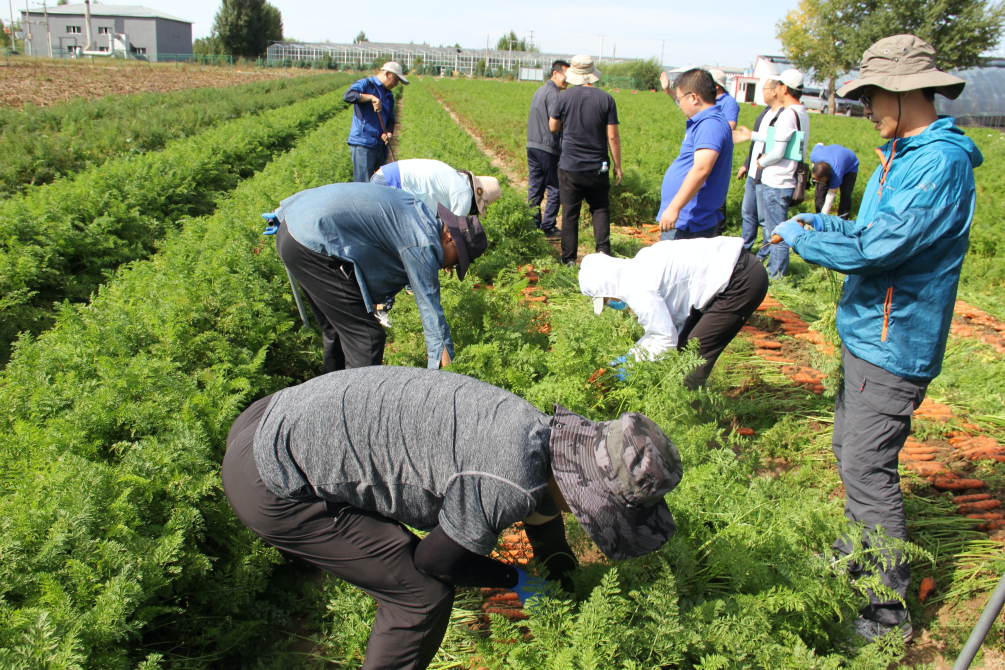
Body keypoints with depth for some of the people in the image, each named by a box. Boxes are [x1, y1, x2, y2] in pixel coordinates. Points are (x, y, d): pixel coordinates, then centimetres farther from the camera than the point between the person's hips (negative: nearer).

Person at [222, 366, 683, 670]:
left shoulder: (540, 431, 0)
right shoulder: (504, 486, -28)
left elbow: (541, 506, 22)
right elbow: (434, 560, -9)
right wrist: (516, 581, 9)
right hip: (271, 484, -8)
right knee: (423, 594, -2)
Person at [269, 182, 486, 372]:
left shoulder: (420, 212, 14)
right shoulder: (422, 244, -14)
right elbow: (430, 309, -10)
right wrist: (445, 366, -3)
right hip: (313, 244, -11)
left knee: (336, 329, 23)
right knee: (366, 337, -5)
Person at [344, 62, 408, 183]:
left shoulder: (389, 96, 20)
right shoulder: (365, 84, -2)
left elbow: (390, 120, 19)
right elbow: (348, 96, -20)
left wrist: (389, 133, -2)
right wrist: (371, 98, -25)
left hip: (380, 145, 7)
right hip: (362, 144, -7)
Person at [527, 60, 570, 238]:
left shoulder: (539, 91, 16)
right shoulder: (553, 93, -12)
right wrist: (563, 148, -14)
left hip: (532, 145, 9)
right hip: (548, 149, -9)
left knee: (534, 188, 10)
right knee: (555, 189, 1)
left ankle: (533, 225, 13)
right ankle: (548, 227, 3)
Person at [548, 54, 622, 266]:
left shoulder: (565, 97, -6)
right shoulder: (606, 98, -6)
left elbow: (553, 127, 8)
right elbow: (613, 136, -5)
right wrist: (617, 165, 4)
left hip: (570, 167, 0)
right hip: (597, 167, 1)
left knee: (570, 213, 7)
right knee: (600, 209, 15)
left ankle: (569, 258, 11)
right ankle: (603, 251, 5)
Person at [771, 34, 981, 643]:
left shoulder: (942, 161, -20)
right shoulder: (903, 155, 12)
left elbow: (880, 245, -27)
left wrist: (802, 239, -14)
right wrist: (825, 224, 6)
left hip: (893, 346, -10)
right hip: (867, 334, 10)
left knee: (869, 469, -6)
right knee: (851, 452, 21)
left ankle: (891, 610, 8)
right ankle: (860, 554, 40)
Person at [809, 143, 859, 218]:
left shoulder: (836, 175, -46)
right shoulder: (814, 155, -38)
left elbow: (828, 203, -41)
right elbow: (819, 146, -10)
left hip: (850, 166, -4)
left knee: (845, 195, -18)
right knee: (820, 190, -11)